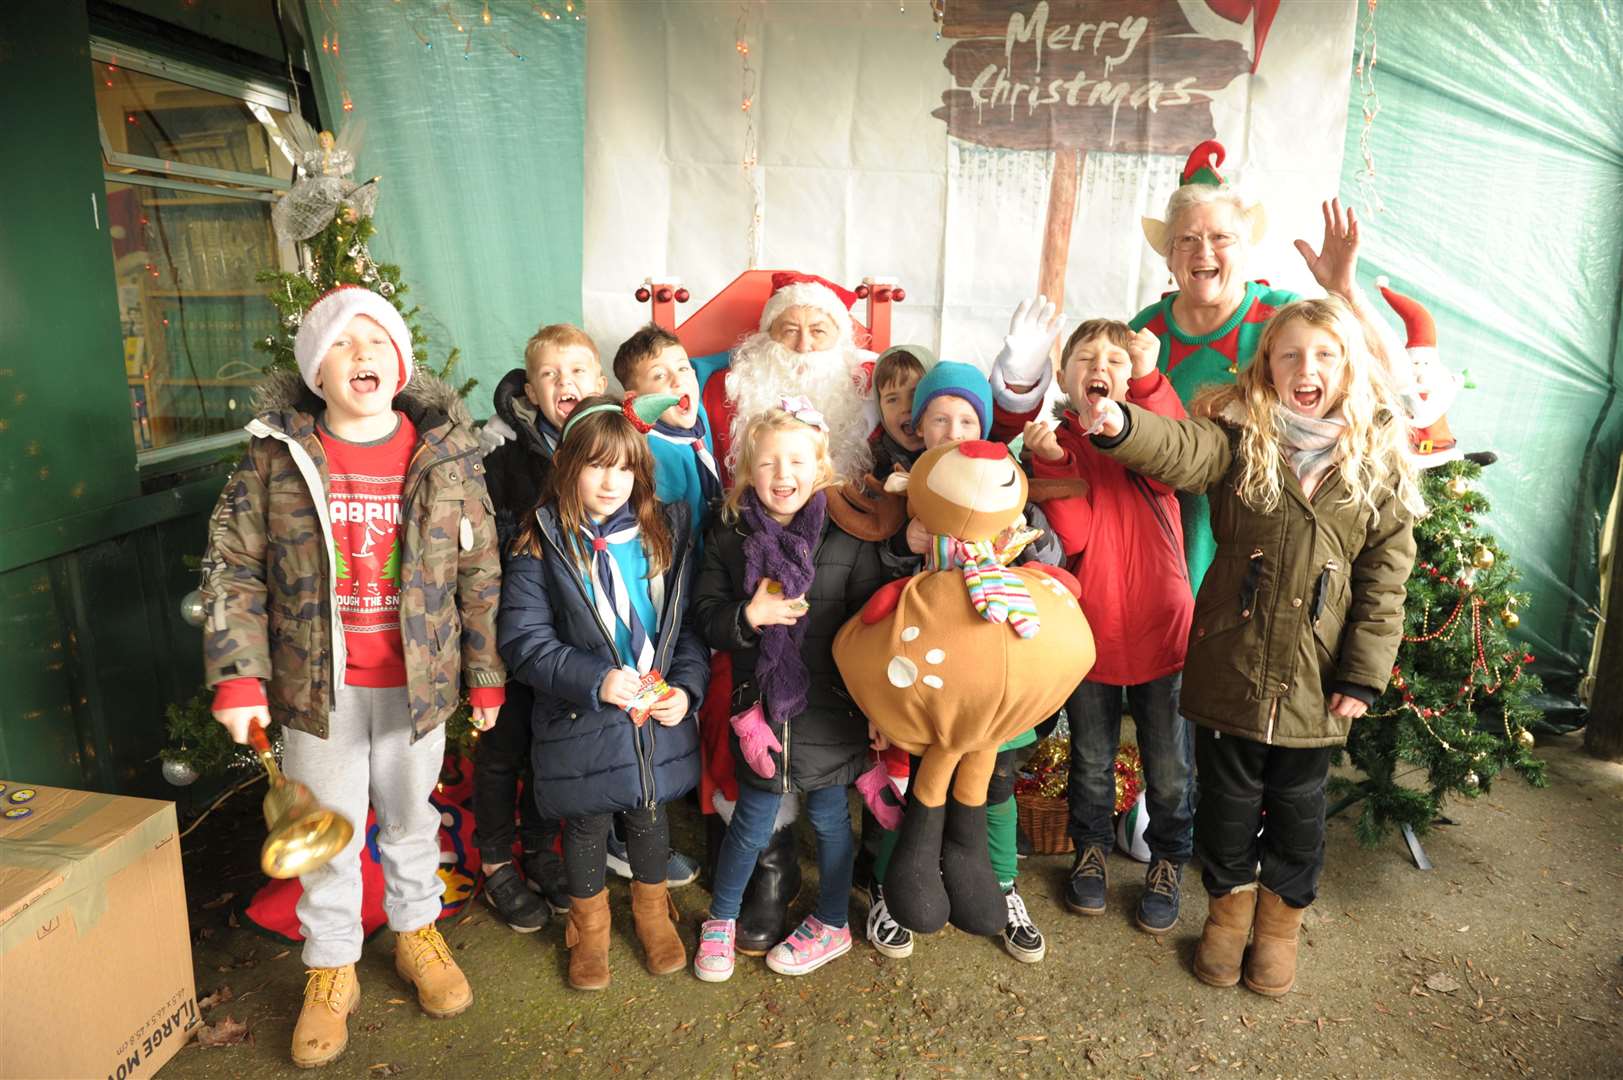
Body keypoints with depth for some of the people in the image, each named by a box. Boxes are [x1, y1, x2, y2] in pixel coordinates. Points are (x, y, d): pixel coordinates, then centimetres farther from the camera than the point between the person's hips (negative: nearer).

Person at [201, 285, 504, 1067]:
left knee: (411, 819, 19)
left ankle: (416, 934, 43)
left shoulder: (445, 453, -6)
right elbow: (233, 566, -2)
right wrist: (237, 675, -9)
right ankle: (330, 971, 36)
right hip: (317, 685, 0)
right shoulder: (275, 455, -6)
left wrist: (485, 674, 0)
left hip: (417, 682, 0)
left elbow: (479, 573, -1)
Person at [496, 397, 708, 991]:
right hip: (580, 723, -2)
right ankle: (589, 923, 44)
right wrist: (595, 680, -24)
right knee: (586, 826, 16)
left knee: (649, 815, 21)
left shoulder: (666, 532, -1)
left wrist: (685, 687, -10)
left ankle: (652, 909, 48)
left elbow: (691, 623, 4)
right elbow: (525, 642, -13)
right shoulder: (542, 544, -11)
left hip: (658, 719, 3)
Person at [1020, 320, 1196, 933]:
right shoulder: (1054, 443, -1)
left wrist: (1148, 379, -30)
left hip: (1161, 629, 0)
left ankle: (1167, 864, 35)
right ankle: (1091, 850, 42)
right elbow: (1073, 536, -15)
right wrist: (1051, 460, -26)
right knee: (1091, 762, 18)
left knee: (1169, 769, 10)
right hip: (1088, 631, 1)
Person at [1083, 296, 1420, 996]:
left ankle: (1280, 917, 41)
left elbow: (1385, 578, 0)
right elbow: (1181, 451, -26)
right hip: (1230, 663, -1)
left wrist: (1363, 675, -5)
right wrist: (1122, 426, -48)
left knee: (1297, 806, 16)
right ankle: (1228, 905, 39)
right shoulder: (1241, 436, -4)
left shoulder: (1378, 458, 0)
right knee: (1228, 796, 13)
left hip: (1314, 675, 1)